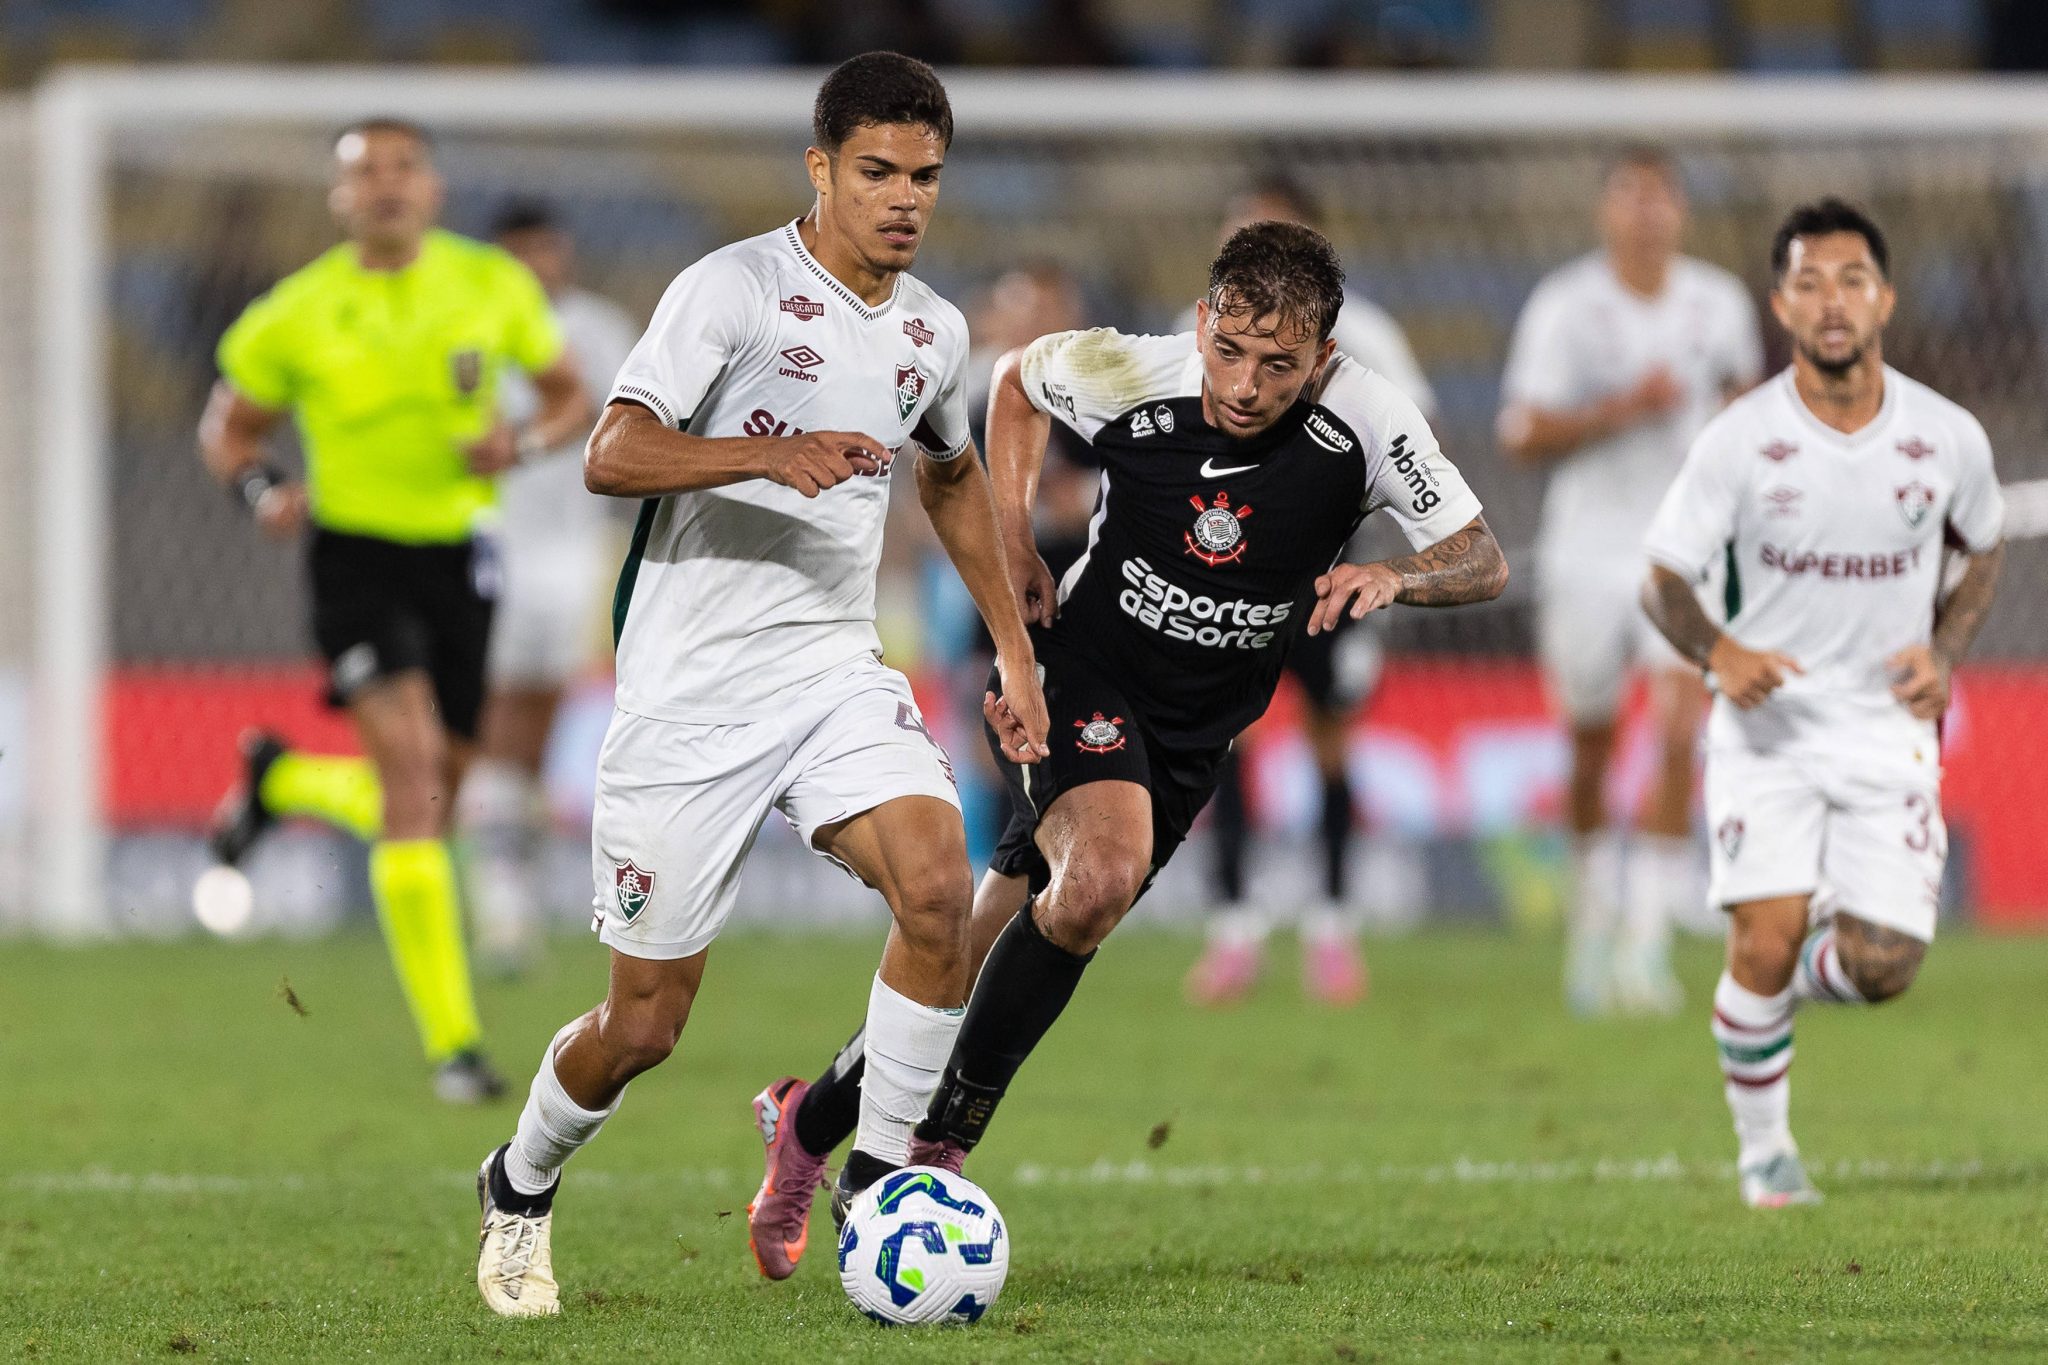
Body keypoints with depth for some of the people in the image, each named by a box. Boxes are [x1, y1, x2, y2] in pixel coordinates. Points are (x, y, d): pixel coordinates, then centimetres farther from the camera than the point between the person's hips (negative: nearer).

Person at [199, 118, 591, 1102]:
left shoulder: (492, 284, 1)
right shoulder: (293, 318, -3)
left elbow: (568, 395, 11)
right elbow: (228, 428, 9)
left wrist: (520, 442, -12)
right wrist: (261, 491, -12)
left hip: (461, 553, 4)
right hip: (356, 552, -3)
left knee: (426, 800, 8)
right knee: (411, 768, -20)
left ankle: (280, 781, 43)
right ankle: (452, 1039, -18)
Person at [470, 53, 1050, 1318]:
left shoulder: (935, 331, 9)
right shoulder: (735, 289, -11)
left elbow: (955, 478, 29)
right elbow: (613, 455, -22)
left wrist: (1015, 650, 26)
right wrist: (771, 455, -36)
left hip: (837, 670, 5)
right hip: (691, 690, -5)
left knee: (940, 885, -24)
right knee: (645, 1025, 1)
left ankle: (880, 1179, -9)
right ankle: (521, 1192, 31)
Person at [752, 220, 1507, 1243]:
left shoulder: (1365, 425, -19)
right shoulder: (1130, 377, -18)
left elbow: (1482, 562, -11)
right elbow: (1019, 375, 5)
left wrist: (1393, 574, -32)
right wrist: (1013, 540, -4)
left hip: (1192, 739, 3)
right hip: (1084, 679, -3)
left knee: (992, 957, 7)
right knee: (1101, 876, -32)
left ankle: (812, 1123, 29)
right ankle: (942, 1145, -19)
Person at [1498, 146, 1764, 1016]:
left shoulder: (1721, 305, 1)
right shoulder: (1563, 308, -7)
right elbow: (1522, 436, -12)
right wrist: (1623, 409, -21)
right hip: (1587, 553, -1)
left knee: (1679, 737, -16)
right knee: (1592, 748, 9)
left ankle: (1645, 944, -16)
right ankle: (1595, 906, 35)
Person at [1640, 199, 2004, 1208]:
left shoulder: (1948, 438, -4)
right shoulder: (1738, 442, -10)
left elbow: (1983, 553, 15)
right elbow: (1663, 579, -3)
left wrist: (1944, 652, -3)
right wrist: (1720, 651, -24)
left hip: (1889, 727, 2)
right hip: (1768, 721, -2)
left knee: (1883, 968, -7)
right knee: (1765, 943, -16)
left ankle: (1802, 971, 31)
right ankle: (1763, 1150, 7)